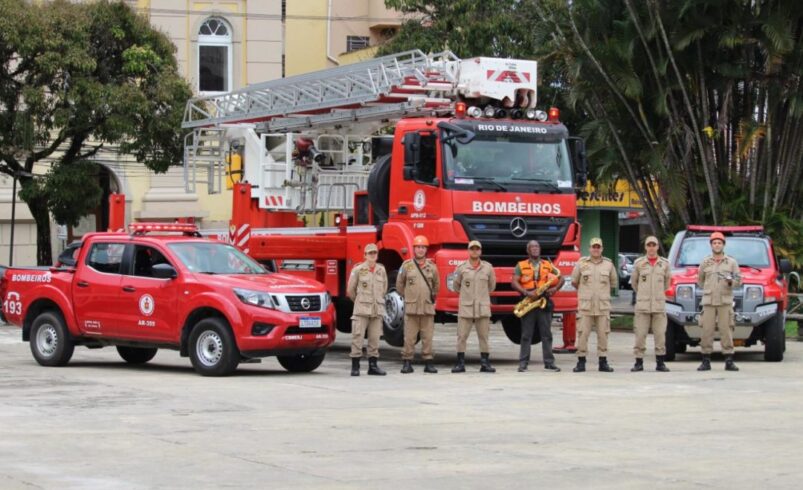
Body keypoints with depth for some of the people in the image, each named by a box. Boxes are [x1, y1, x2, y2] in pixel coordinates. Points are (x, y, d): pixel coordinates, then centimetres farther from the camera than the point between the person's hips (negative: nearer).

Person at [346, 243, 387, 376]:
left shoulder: (381, 270, 10)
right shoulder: (358, 270, -2)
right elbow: (350, 290, 6)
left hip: (377, 310, 4)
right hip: (361, 310, -4)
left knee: (375, 338, 5)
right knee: (357, 337, -7)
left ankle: (373, 365, 11)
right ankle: (355, 366, -4)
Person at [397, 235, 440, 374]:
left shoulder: (432, 266, 8)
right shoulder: (407, 265, 3)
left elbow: (436, 285, 22)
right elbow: (399, 285, 12)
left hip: (428, 308, 2)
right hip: (411, 308, -2)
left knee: (428, 337, 3)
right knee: (409, 337, -2)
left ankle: (428, 362, 7)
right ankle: (407, 362, 3)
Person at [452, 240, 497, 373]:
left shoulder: (488, 267, 5)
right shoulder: (461, 268, 2)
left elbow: (492, 285, 18)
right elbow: (456, 285, 14)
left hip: (483, 307, 1)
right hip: (465, 308, -1)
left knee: (484, 336, 4)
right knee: (462, 336, -3)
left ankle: (485, 363, 9)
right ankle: (460, 363, 3)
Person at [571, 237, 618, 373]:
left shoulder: (608, 264, 8)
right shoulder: (581, 263, 4)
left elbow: (614, 282, 19)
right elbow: (574, 281, 14)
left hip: (603, 306, 1)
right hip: (585, 305, -1)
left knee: (603, 334, 1)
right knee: (583, 333, -4)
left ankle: (603, 362, 6)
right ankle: (581, 362, 1)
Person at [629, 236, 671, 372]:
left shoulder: (664, 263, 7)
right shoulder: (638, 263, 4)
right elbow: (633, 281, 15)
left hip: (659, 304, 1)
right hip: (642, 305, -1)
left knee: (660, 334, -1)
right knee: (640, 334, -3)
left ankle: (660, 362, 6)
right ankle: (639, 362, 3)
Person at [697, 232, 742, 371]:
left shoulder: (731, 262, 10)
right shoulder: (705, 262, 13)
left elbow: (739, 280, 7)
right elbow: (700, 281, 21)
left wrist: (731, 281, -14)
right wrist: (708, 289, 8)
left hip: (725, 302, -1)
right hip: (708, 302, 1)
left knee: (726, 331, -6)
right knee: (707, 331, -3)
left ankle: (729, 361, -4)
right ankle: (706, 361, 2)